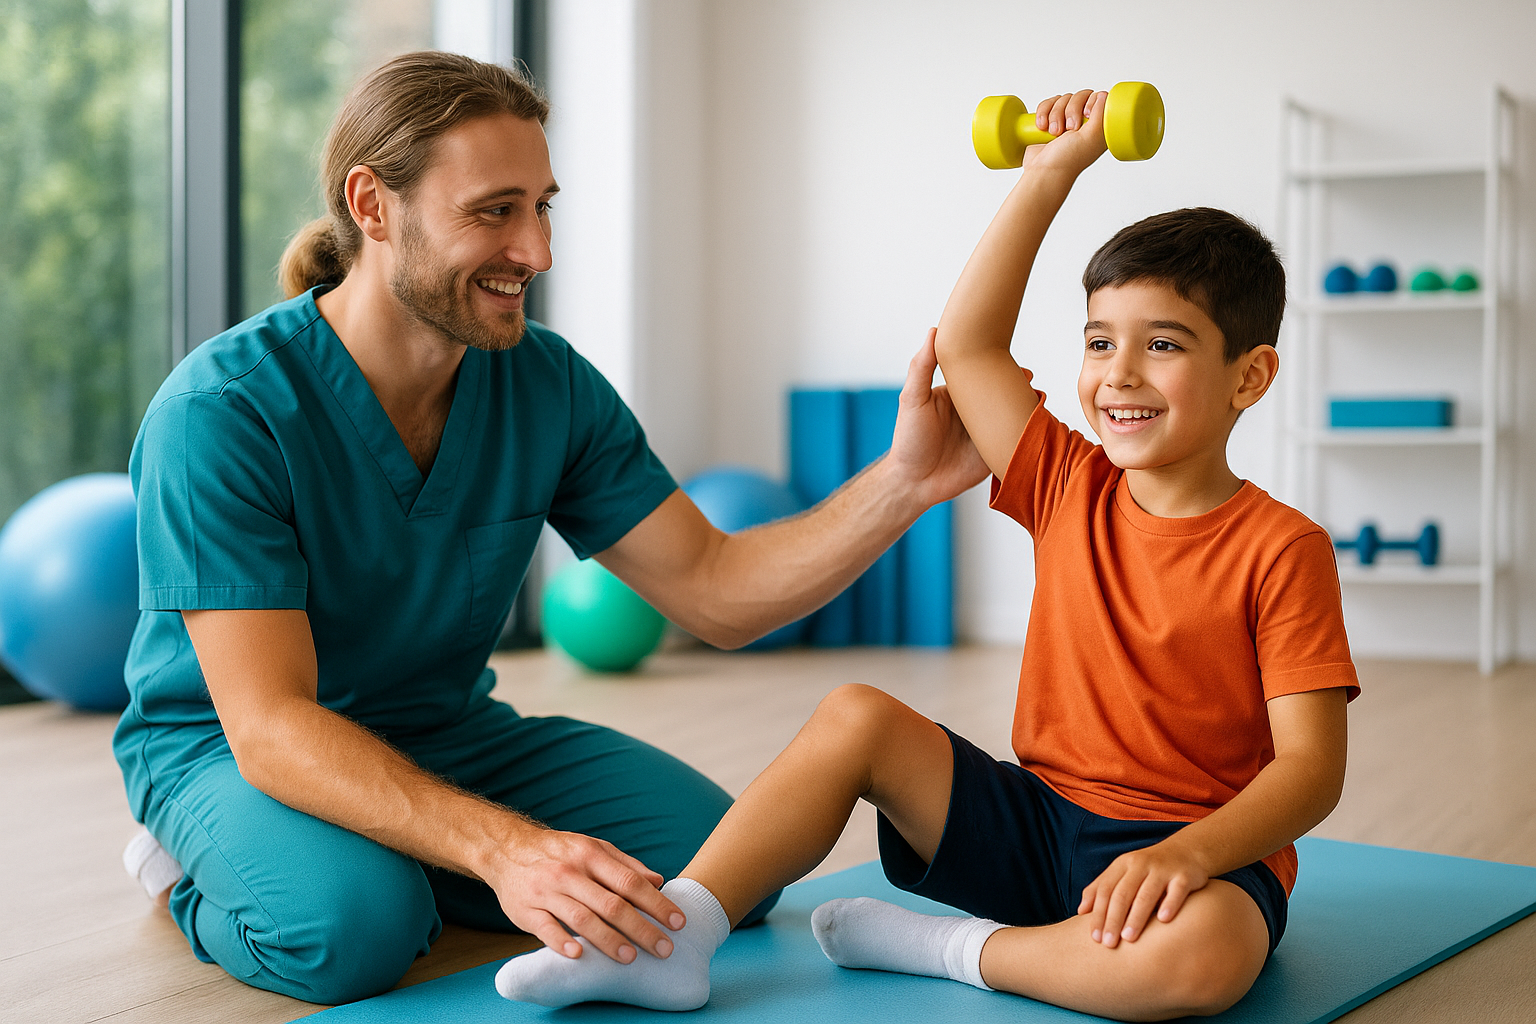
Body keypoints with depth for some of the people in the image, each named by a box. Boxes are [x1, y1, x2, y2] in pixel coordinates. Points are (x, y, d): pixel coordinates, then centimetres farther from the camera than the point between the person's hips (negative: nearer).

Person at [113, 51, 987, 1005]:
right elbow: (268, 725, -31)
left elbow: (715, 591, -7)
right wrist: (500, 846, -45)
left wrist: (904, 482, -23)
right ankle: (200, 874, -1)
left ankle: (406, 869, 7)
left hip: (448, 731, 6)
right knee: (352, 925, -37)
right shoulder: (219, 411, -25)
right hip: (227, 748, -5)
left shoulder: (549, 384, -7)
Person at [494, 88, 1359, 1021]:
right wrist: (1050, 175, 3)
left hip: (1207, 850, -5)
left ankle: (948, 948, -20)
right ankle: (673, 934, -14)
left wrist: (1190, 852, -32)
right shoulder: (1070, 490, 5)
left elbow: (1311, 766, -15)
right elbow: (967, 344, 3)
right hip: (1036, 817, 5)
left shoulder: (1279, 550, -10)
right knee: (857, 715, -11)